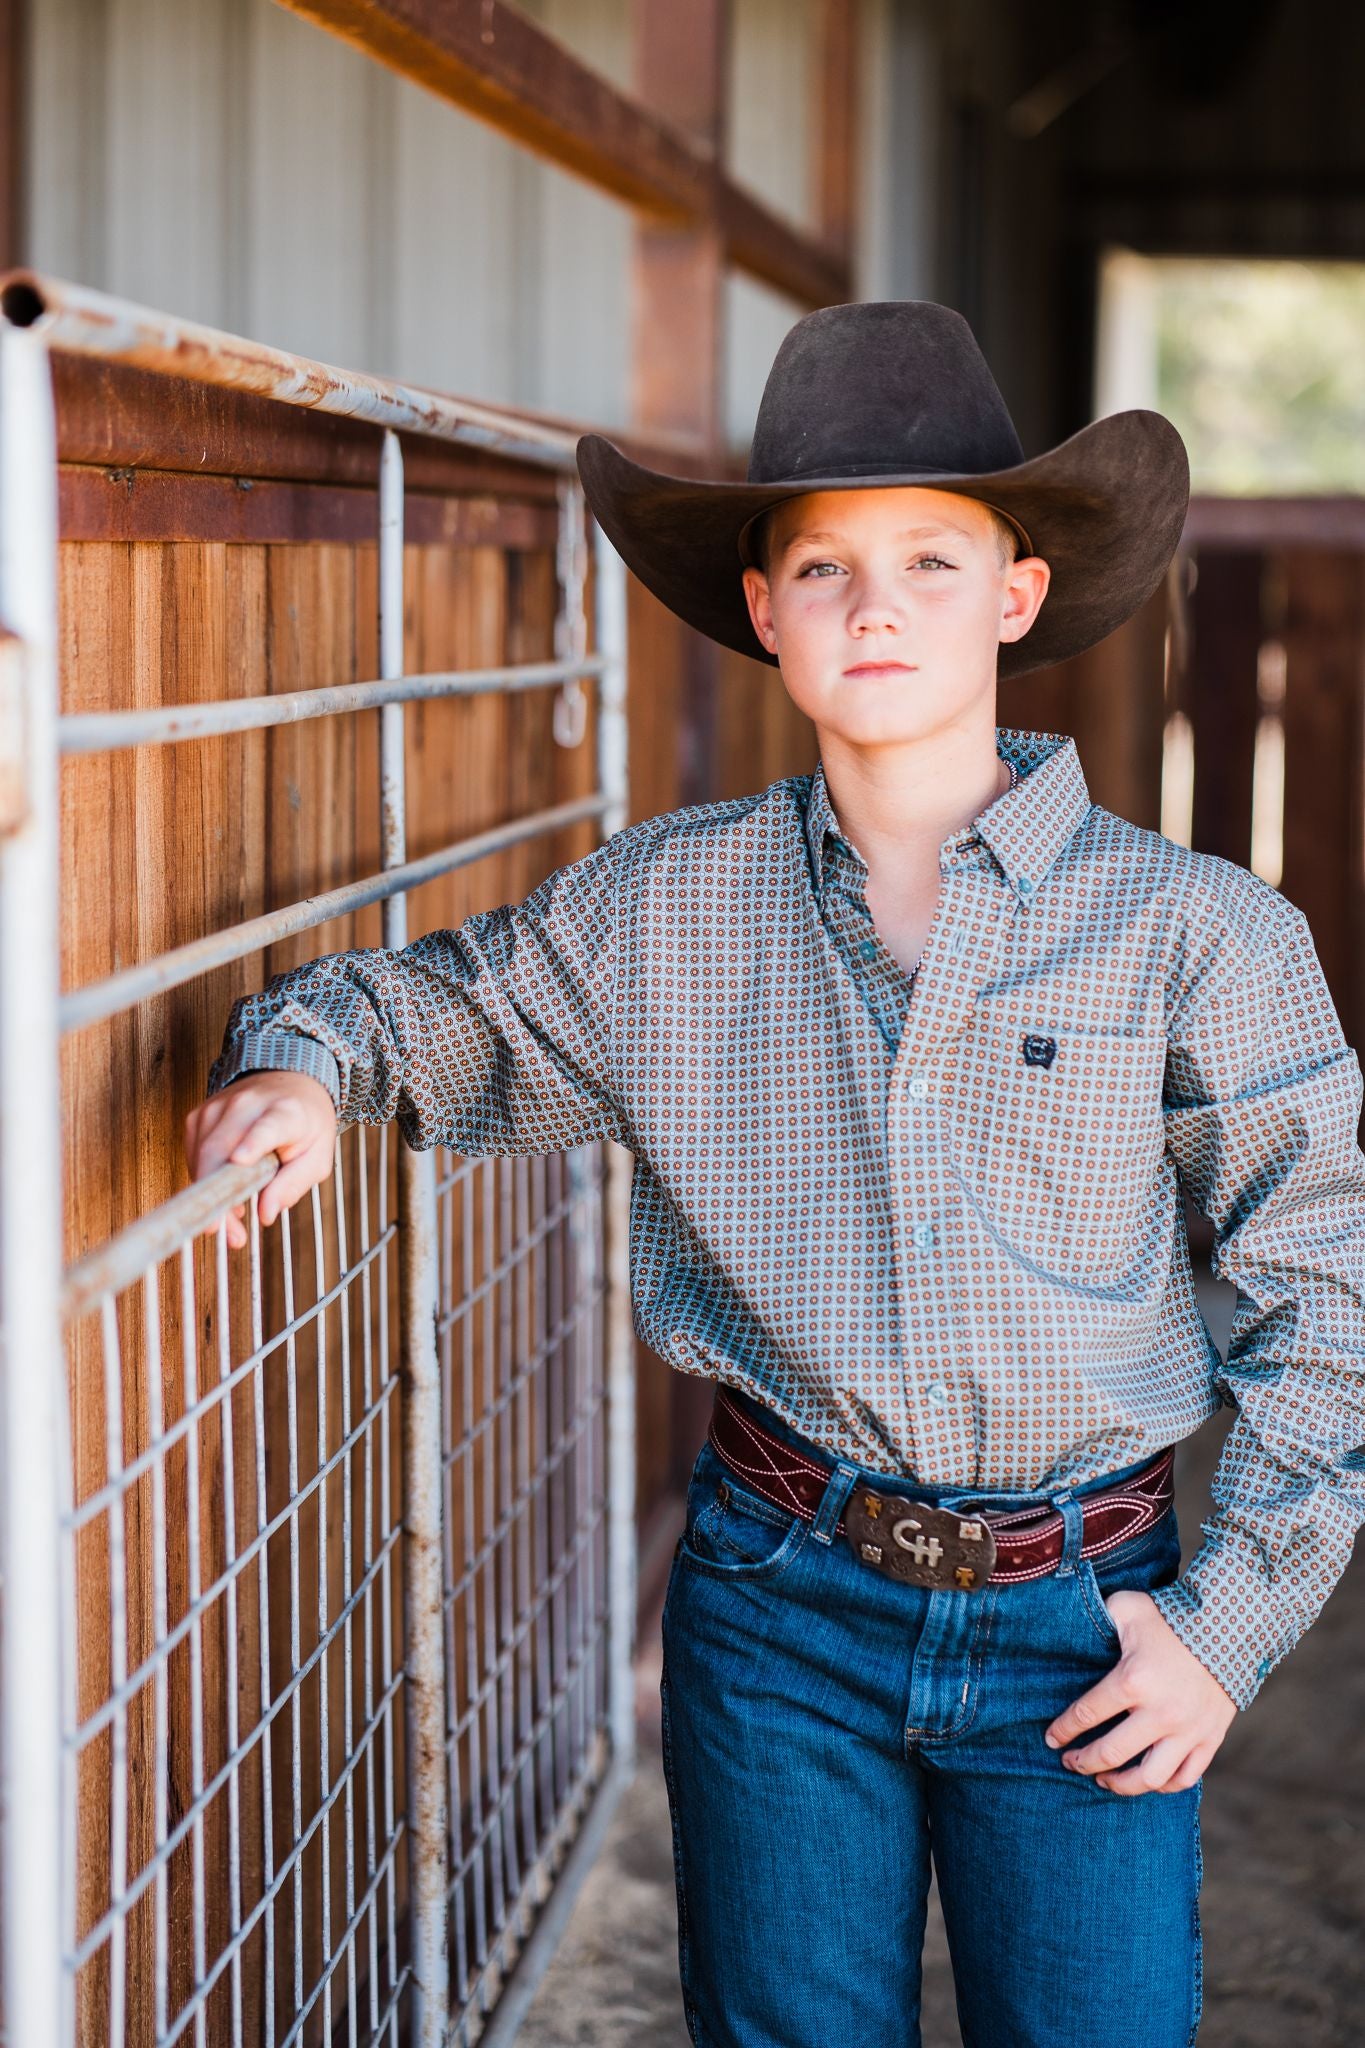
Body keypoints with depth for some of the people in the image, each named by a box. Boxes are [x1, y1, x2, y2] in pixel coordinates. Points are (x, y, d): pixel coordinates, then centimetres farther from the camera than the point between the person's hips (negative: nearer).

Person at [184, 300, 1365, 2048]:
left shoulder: (1195, 933, -5)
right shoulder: (658, 910, 0)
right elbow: (434, 1003, 16)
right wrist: (303, 1058, -6)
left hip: (1076, 1628, -1)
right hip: (778, 1602, 1)